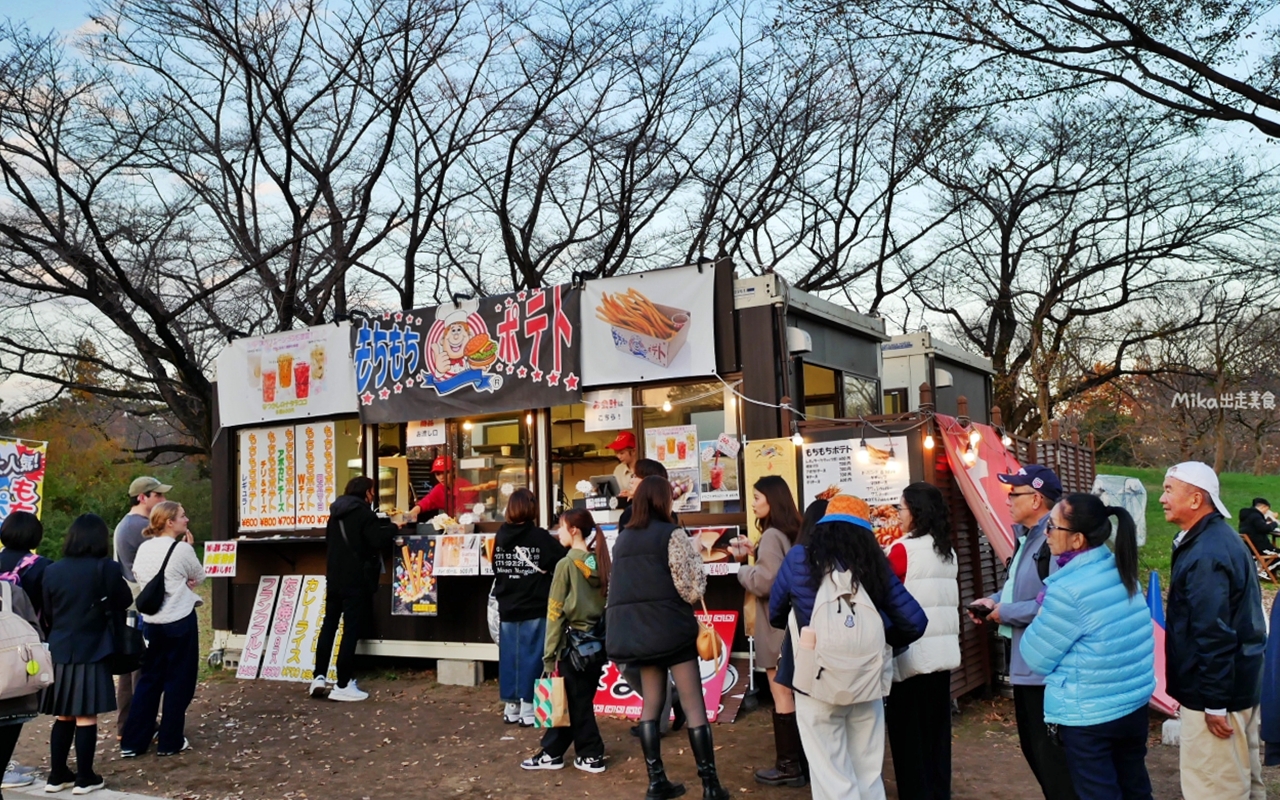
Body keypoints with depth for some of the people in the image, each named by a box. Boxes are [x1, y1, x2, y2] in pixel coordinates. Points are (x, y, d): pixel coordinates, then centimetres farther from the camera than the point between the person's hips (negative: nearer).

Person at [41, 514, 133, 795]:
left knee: (63, 717, 15)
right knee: (86, 718, 2)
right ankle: (84, 779, 8)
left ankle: (57, 775, 22)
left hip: (59, 651, 5)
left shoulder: (52, 570, 2)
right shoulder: (106, 568, -11)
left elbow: (47, 612, 10)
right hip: (91, 652, -5)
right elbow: (124, 602, 2)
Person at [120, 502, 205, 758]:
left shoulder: (144, 549, 5)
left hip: (152, 621, 6)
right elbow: (200, 577, 0)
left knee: (150, 678, 15)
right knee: (178, 680, 6)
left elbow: (139, 577, 14)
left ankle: (132, 742, 16)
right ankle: (170, 742, 13)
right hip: (180, 622, -6)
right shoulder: (182, 549, -13)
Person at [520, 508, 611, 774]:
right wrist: (602, 636, 13)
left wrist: (549, 653, -8)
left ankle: (591, 755, 14)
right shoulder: (600, 563, 4)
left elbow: (555, 613, -11)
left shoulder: (566, 565, -13)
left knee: (577, 702, 7)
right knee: (570, 699, 13)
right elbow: (607, 603, 6)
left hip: (573, 643, -6)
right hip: (597, 643, 6)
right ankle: (553, 752, 20)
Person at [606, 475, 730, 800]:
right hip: (668, 626, -6)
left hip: (633, 628, 6)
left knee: (651, 704, 13)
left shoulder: (622, 538, 12)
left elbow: (619, 585, 13)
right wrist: (695, 559, 8)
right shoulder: (671, 534, -7)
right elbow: (691, 587, -9)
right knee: (694, 706, 0)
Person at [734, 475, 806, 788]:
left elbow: (765, 581, -22)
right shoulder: (792, 532, 11)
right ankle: (802, 759, 22)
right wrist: (755, 553, 11)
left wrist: (743, 569, -5)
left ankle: (788, 766, 6)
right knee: (795, 693, 14)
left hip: (777, 625, -9)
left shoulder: (771, 535, -17)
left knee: (781, 695, -1)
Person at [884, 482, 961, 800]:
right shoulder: (948, 551, 10)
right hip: (943, 650, 7)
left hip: (913, 652, -7)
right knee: (937, 727, 14)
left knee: (909, 731, 3)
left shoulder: (904, 548, -13)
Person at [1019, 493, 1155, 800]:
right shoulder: (1120, 569, 0)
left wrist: (1038, 619, 3)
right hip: (1136, 701, 8)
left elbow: (1037, 657, -13)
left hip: (1089, 714, -7)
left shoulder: (1068, 590, -23)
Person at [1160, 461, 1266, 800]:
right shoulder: (1221, 538, 10)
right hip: (1241, 682, 11)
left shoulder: (1205, 555, -25)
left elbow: (1214, 635, -27)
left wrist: (1214, 703, -22)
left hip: (1219, 688, -11)